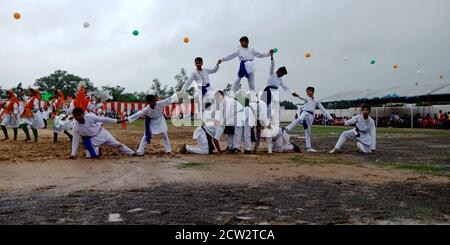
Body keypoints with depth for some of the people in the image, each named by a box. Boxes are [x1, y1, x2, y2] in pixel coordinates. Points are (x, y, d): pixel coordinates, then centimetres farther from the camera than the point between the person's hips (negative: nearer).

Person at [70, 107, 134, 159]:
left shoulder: (90, 116, -24)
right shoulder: (76, 127, -19)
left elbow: (103, 119, -15)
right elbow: (75, 140, -13)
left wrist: (116, 121, -10)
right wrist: (73, 154, -14)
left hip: (101, 133, 0)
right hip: (92, 139, 0)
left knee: (116, 144, 11)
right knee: (92, 155, -16)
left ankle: (132, 153, 27)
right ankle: (97, 150, 21)